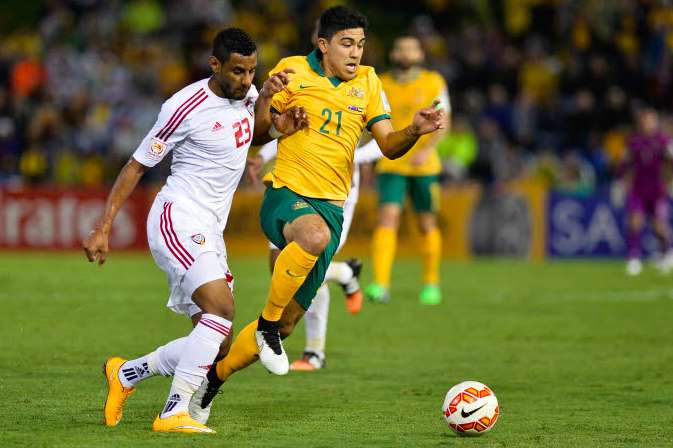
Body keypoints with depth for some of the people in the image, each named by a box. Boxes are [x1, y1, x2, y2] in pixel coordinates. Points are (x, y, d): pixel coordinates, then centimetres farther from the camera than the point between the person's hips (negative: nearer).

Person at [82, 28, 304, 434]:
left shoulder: (247, 93, 8)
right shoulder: (187, 107, -14)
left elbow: (252, 133, 32)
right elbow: (137, 165, -7)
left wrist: (266, 98, 8)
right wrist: (103, 228, -10)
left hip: (209, 233, 8)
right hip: (178, 220, -8)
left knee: (216, 344, 6)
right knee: (222, 308, -27)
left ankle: (125, 374, 23)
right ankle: (175, 413, -27)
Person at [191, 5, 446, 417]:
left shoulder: (367, 82, 10)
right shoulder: (293, 71, -1)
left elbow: (389, 145, 7)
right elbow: (256, 129, 5)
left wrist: (415, 131, -14)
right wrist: (273, 110, -17)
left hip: (331, 207, 5)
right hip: (287, 195, -5)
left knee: (287, 322, 4)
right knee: (315, 234, -42)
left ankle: (215, 376, 24)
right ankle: (267, 323, -22)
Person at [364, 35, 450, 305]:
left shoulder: (433, 83, 1)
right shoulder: (381, 85, 5)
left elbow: (442, 123, -5)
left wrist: (426, 149, -20)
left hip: (424, 166, 0)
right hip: (390, 166, 0)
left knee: (427, 225, 8)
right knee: (387, 218, -15)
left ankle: (431, 283, 26)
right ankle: (381, 285, -23)